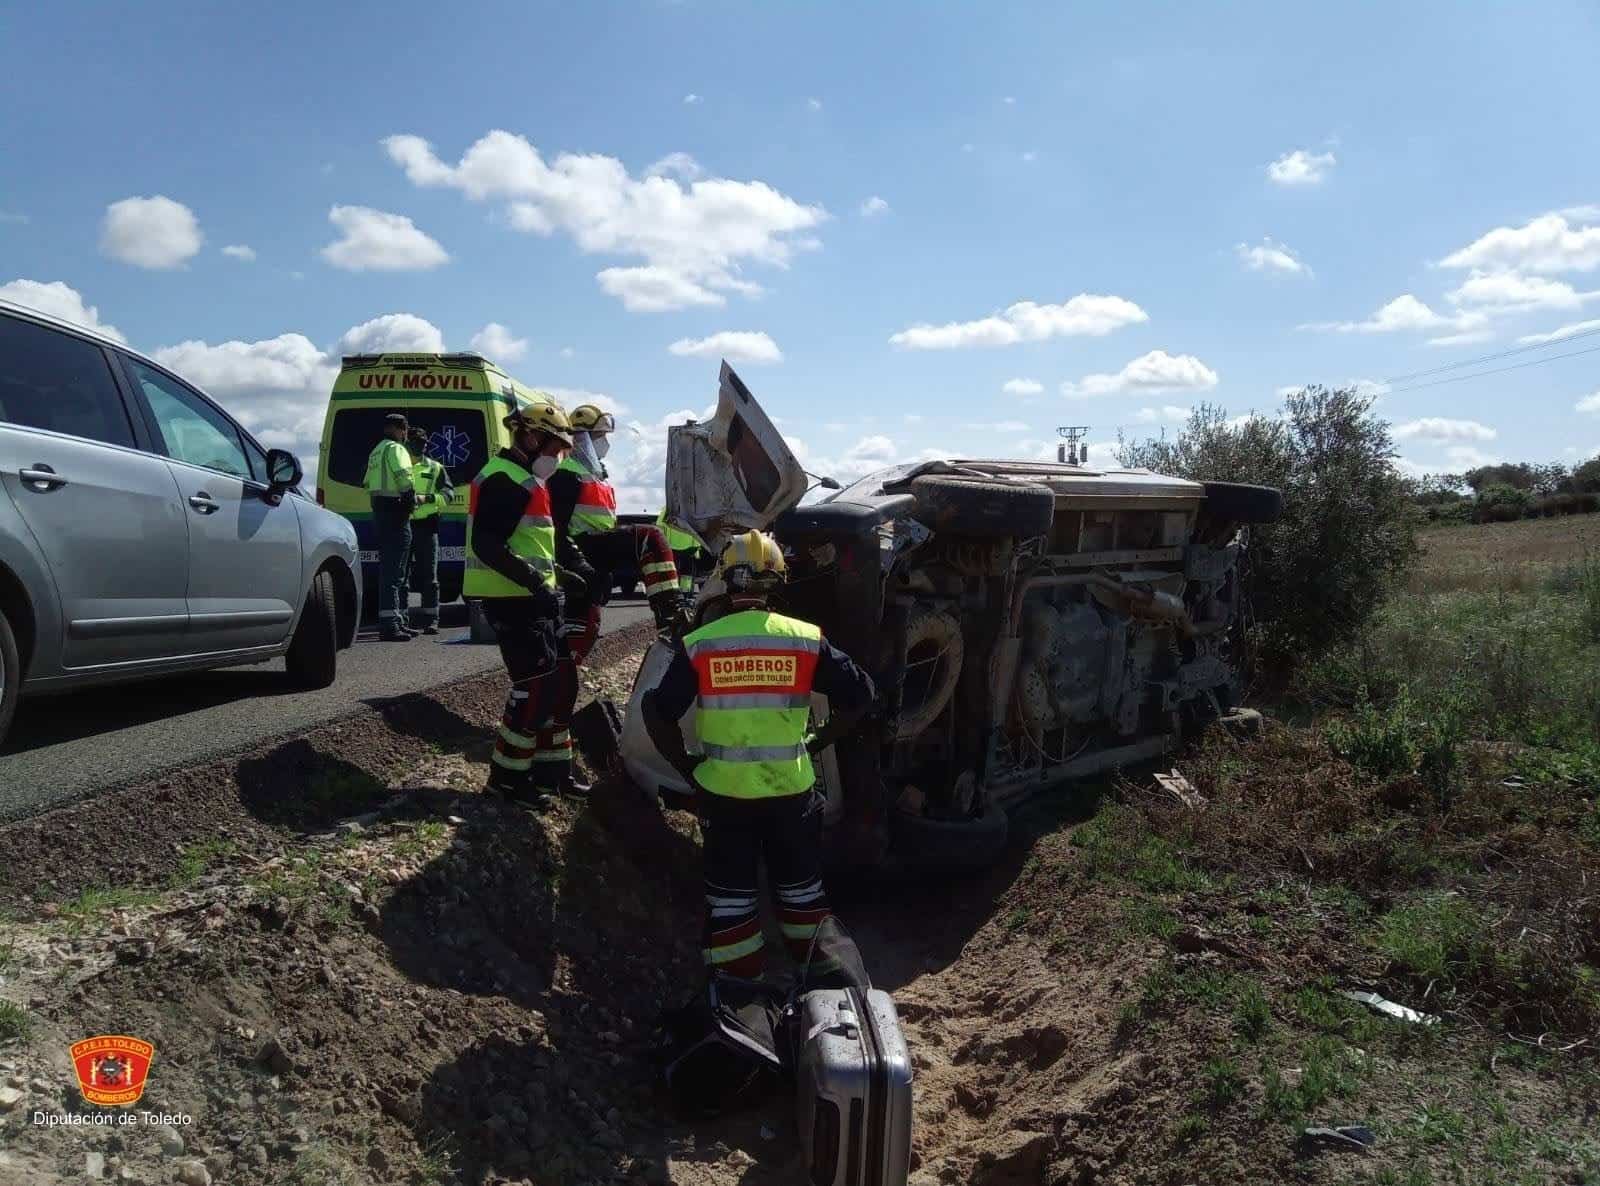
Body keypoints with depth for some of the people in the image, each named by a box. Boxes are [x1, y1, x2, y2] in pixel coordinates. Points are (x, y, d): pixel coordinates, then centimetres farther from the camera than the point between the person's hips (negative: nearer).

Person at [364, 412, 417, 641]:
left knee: (388, 568, 15)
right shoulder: (395, 449, -9)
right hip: (395, 512, -11)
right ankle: (390, 624, -16)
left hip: (379, 511, 11)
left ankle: (396, 621, 22)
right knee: (394, 569, -12)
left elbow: (369, 484, 27)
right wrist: (412, 500, -13)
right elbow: (404, 477, -24)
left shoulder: (376, 451, 23)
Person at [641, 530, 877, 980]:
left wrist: (688, 768, 4)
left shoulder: (698, 645, -7)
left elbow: (657, 713, -7)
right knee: (800, 887, 19)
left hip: (723, 791, -1)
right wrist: (816, 744, 8)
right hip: (791, 789, 1)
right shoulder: (806, 640, -5)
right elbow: (861, 695, -2)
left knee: (730, 893, 14)